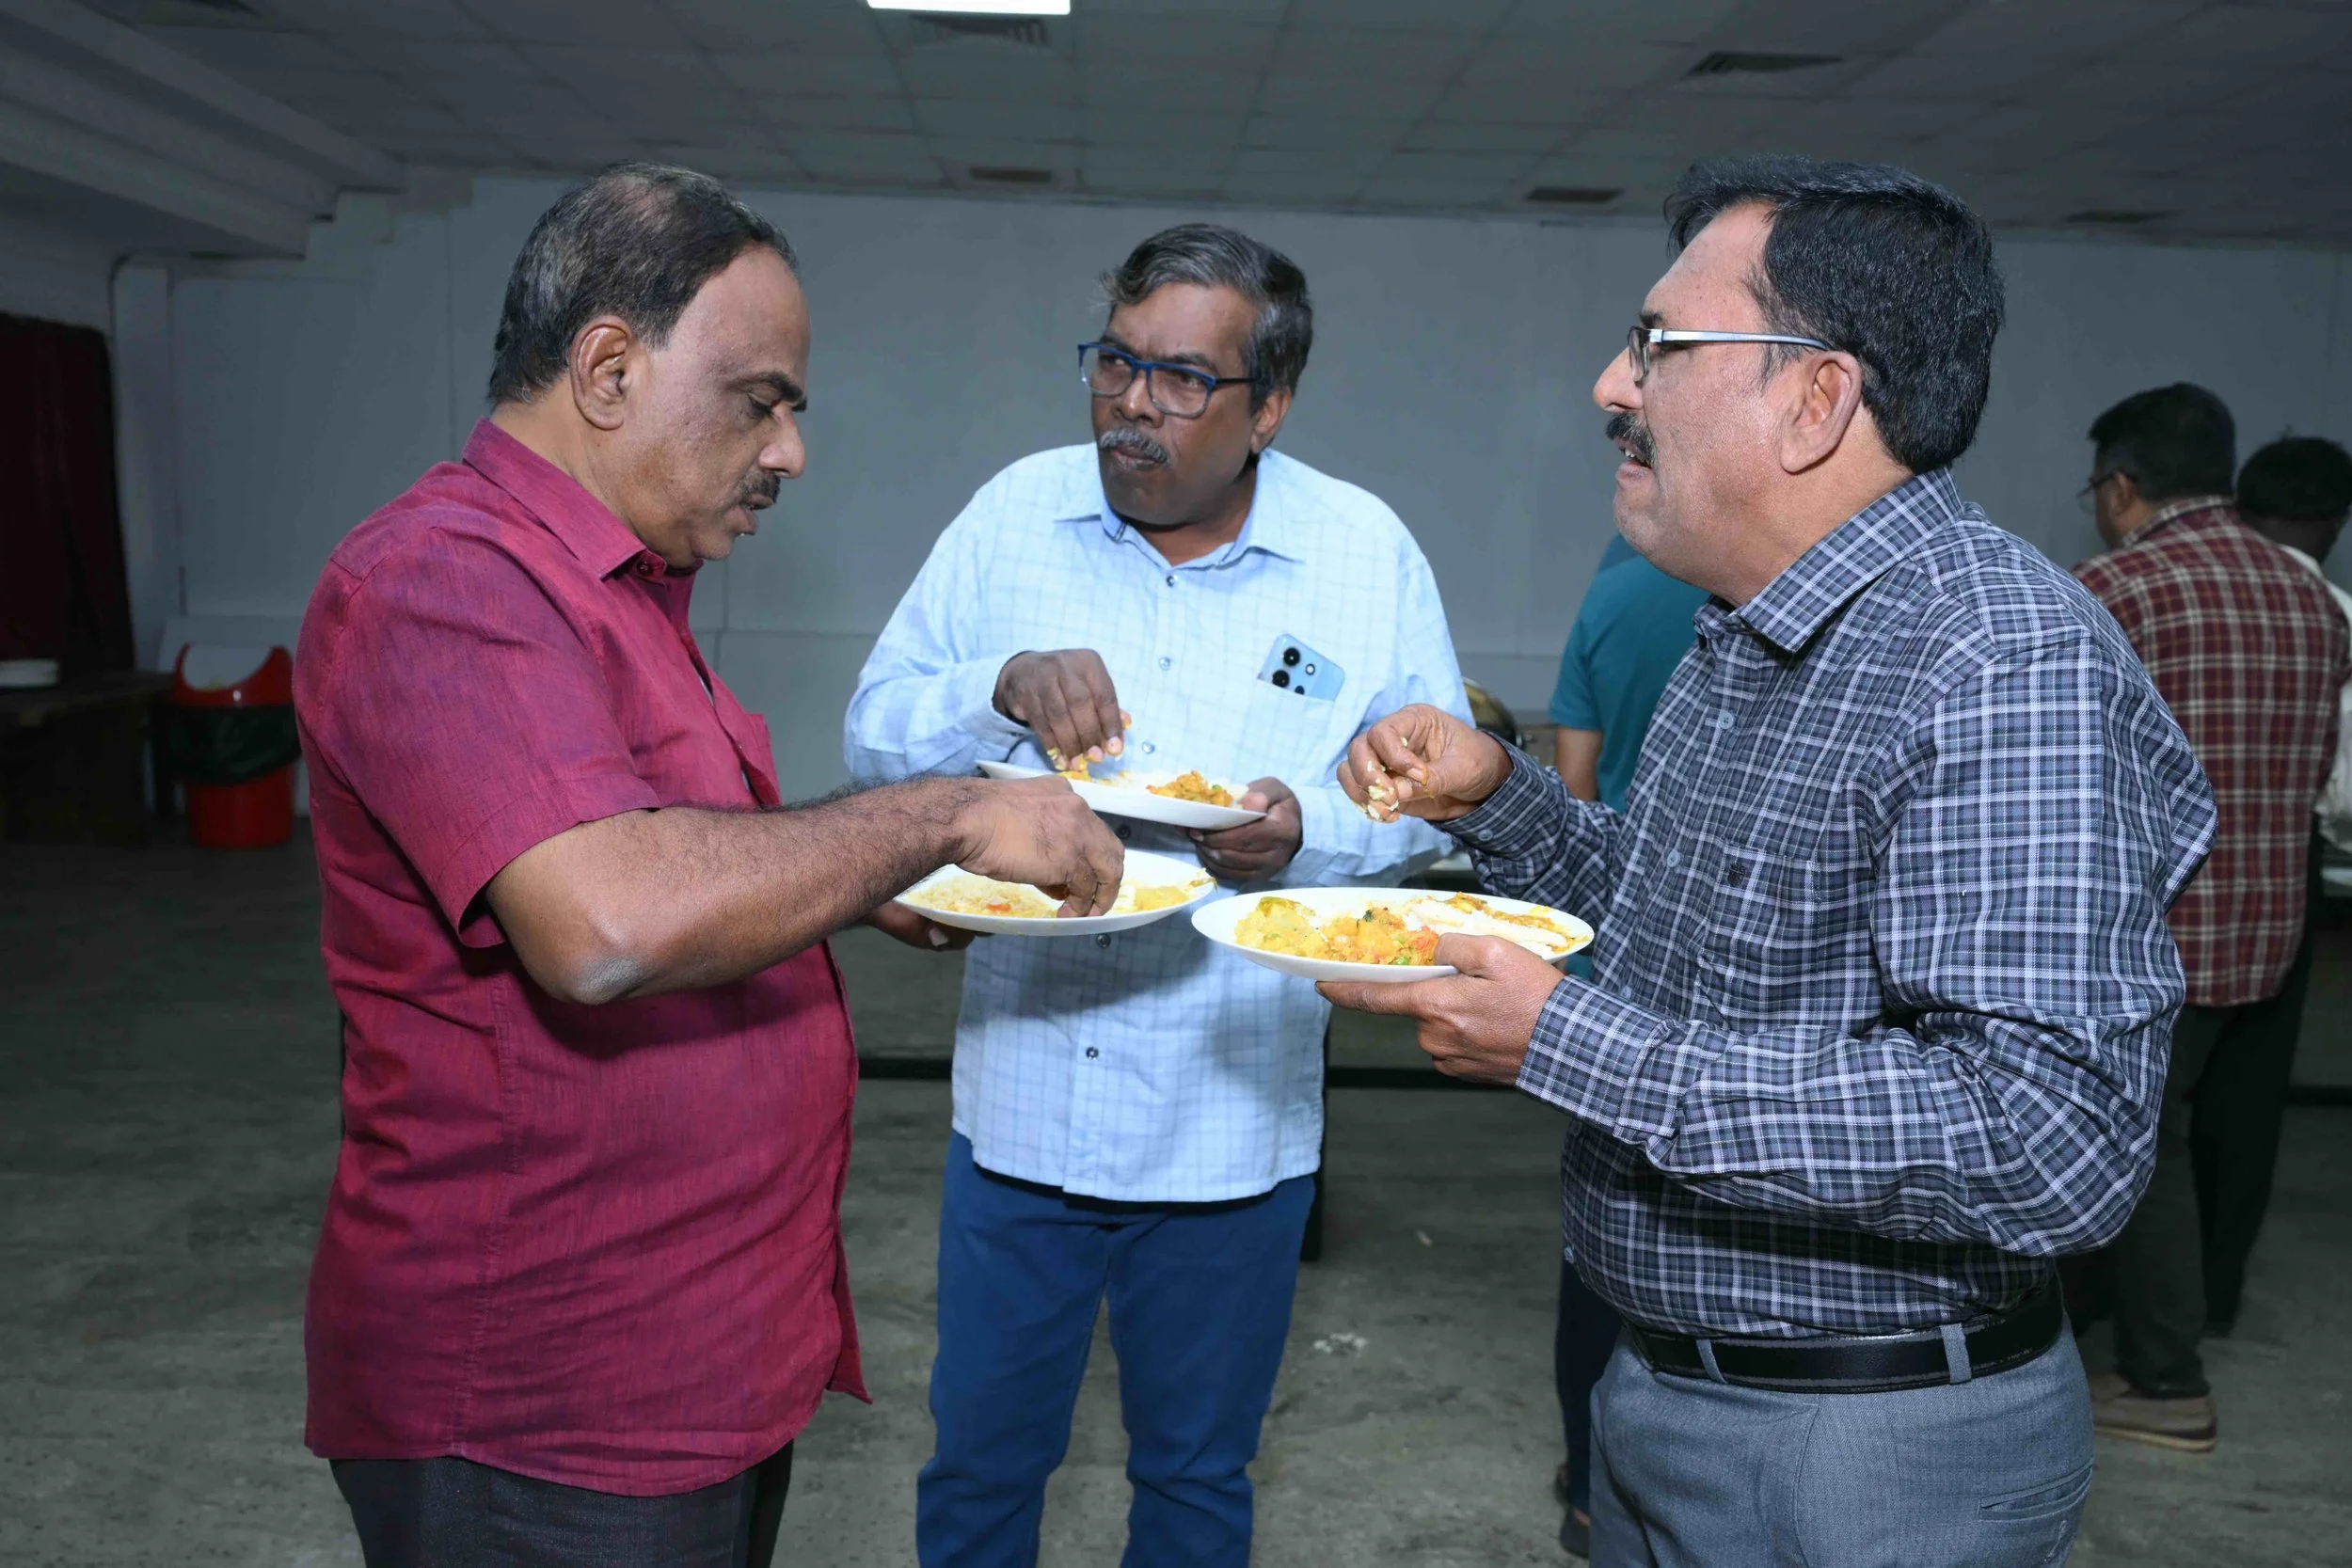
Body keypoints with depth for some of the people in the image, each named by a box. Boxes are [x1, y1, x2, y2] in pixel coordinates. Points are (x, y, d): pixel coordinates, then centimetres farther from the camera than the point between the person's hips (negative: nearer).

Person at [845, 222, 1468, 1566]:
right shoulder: (1016, 514, -1)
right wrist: (1000, 690, -21)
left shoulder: (1368, 553, -5)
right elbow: (876, 734, -1)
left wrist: (1308, 830, -21)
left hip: (1231, 1123, -1)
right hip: (1019, 1101, 1)